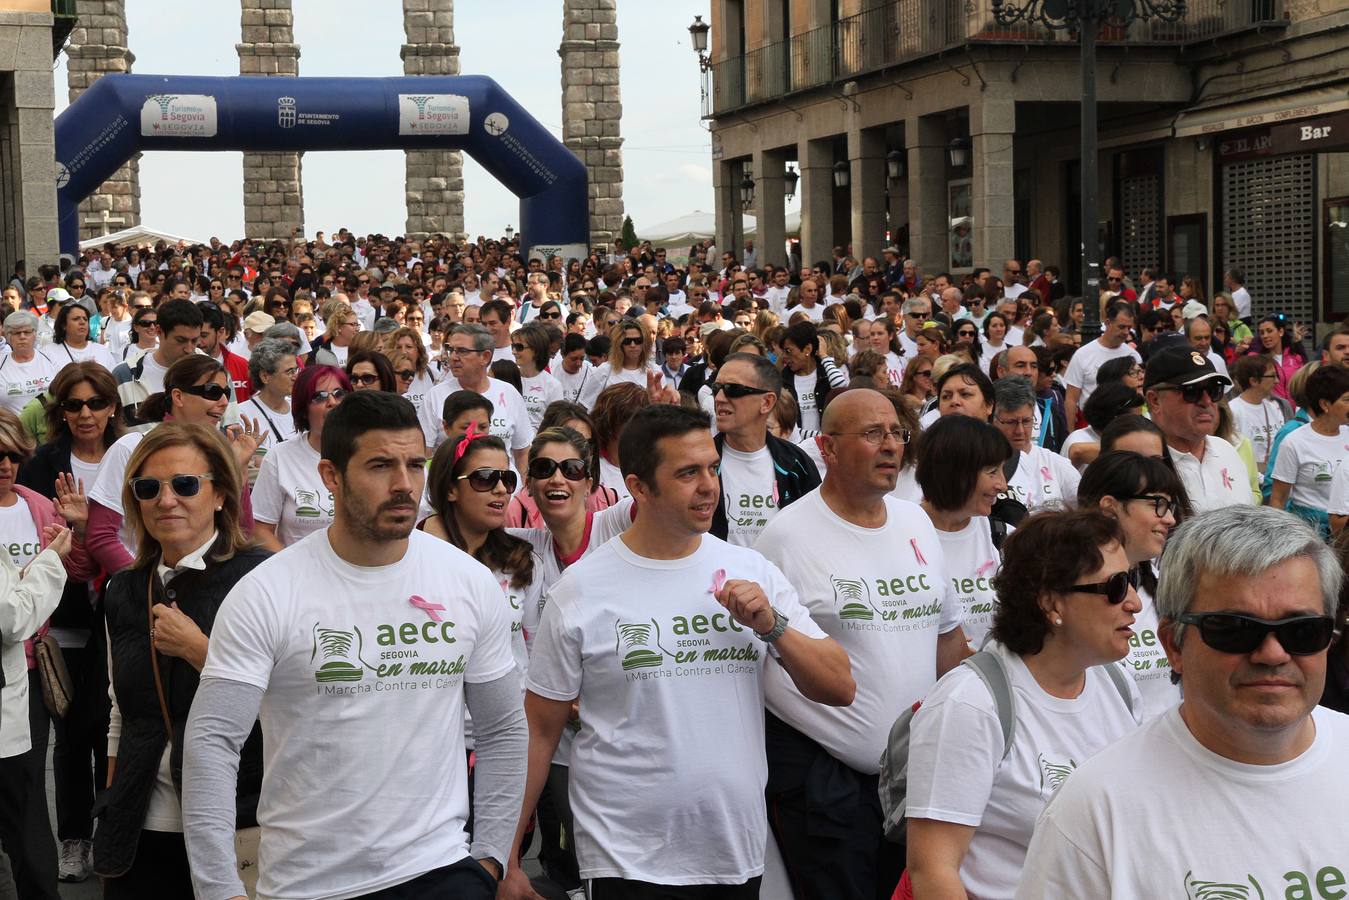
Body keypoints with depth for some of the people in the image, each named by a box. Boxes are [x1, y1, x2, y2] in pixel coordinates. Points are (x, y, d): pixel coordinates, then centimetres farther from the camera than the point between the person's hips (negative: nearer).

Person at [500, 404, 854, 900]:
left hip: (740, 856, 4)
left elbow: (840, 688, 2)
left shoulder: (750, 570, 3)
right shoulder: (581, 589, -6)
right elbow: (539, 734, -2)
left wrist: (772, 625, -13)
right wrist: (508, 858, -4)